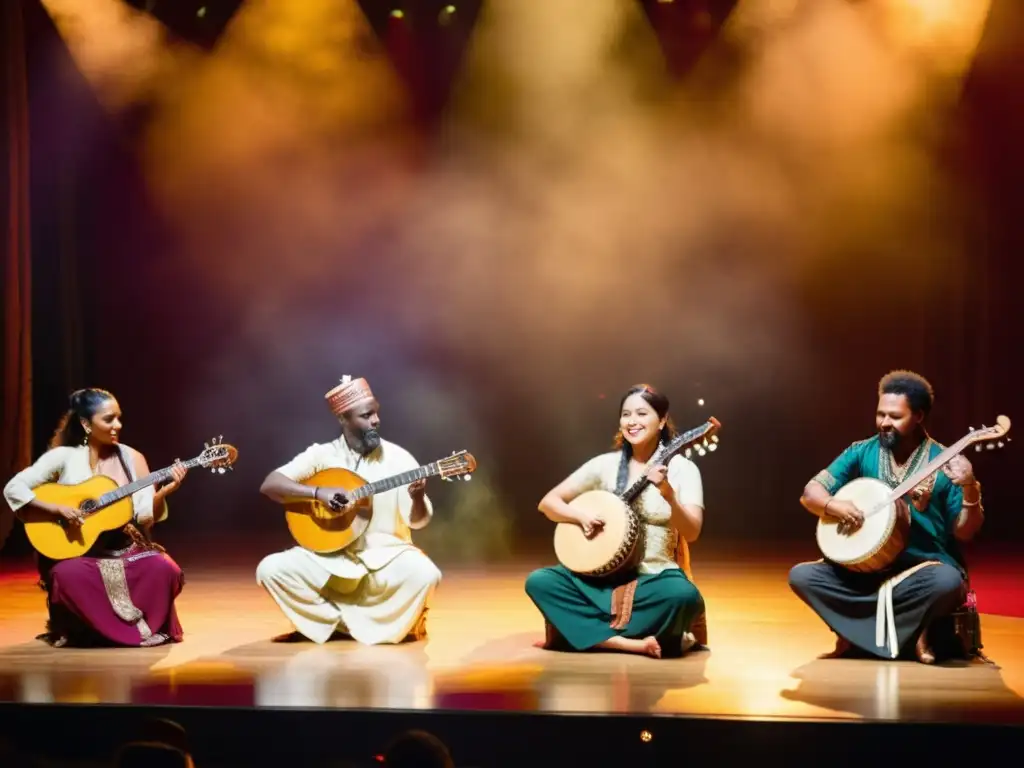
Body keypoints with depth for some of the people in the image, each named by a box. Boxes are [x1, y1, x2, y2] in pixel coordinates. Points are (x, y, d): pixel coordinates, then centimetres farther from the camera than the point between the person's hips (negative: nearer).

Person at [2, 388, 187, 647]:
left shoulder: (132, 458, 5)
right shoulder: (64, 457, -3)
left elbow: (146, 516, -1)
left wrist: (164, 491, -19)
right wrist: (54, 508, -19)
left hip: (124, 547, 2)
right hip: (76, 550, -2)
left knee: (165, 569, -28)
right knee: (68, 575, -38)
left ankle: (148, 625, -1)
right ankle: (121, 631, -14)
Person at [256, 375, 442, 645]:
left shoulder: (398, 457, -2)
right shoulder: (322, 454, -1)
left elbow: (417, 521, -3)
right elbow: (269, 484, -9)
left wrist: (417, 497, -27)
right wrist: (318, 493, -23)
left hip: (385, 555, -1)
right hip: (329, 556, 1)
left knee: (424, 574, -32)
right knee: (271, 569, -21)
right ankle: (346, 621, -3)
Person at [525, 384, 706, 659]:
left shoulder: (682, 468, -3)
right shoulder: (606, 464, 5)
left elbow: (691, 533, -15)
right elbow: (548, 502, 8)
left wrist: (668, 493, -32)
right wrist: (581, 516, -12)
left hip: (655, 578, -4)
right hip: (604, 577, 4)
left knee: (684, 595, -37)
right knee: (538, 582, -21)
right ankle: (631, 642, -24)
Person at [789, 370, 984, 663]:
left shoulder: (945, 464, -5)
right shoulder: (862, 452, 4)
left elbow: (964, 532, -6)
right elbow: (811, 493, 3)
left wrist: (970, 490, -24)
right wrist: (833, 506, -19)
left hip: (924, 568, -3)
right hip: (866, 567, 3)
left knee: (948, 582, -37)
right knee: (801, 575, -18)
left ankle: (862, 632, -13)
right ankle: (904, 632, -13)